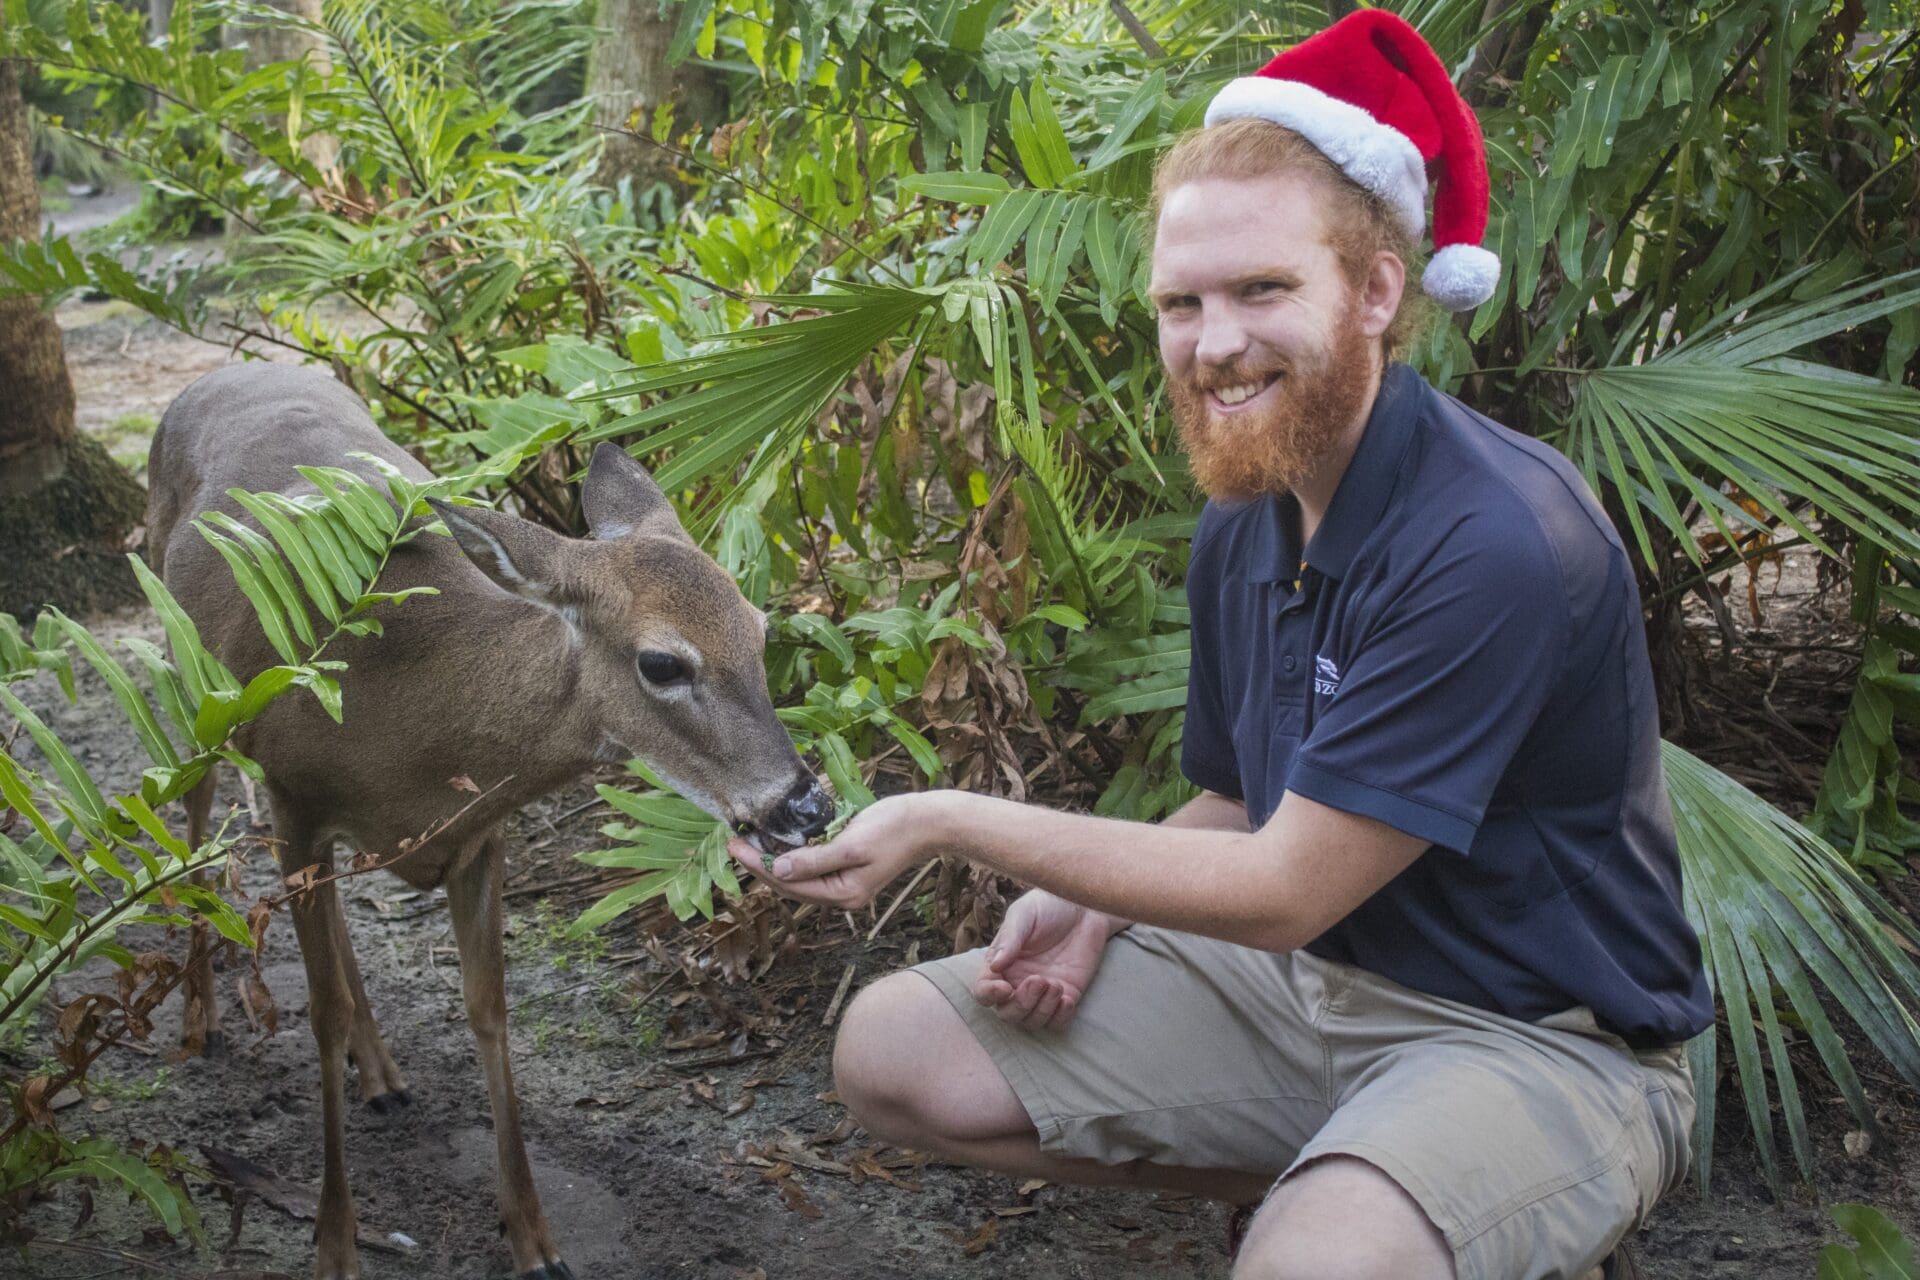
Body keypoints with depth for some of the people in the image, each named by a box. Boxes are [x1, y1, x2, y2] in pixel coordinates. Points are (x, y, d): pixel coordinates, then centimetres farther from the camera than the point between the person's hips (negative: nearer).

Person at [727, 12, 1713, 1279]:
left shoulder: (1500, 545, -25)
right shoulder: (1239, 531, 2)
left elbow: (1284, 888, -22)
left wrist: (954, 823, -18)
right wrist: (1094, 903, -5)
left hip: (1538, 1037, -8)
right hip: (1298, 982, 8)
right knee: (893, 1050, 1)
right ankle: (1331, 1178, 6)